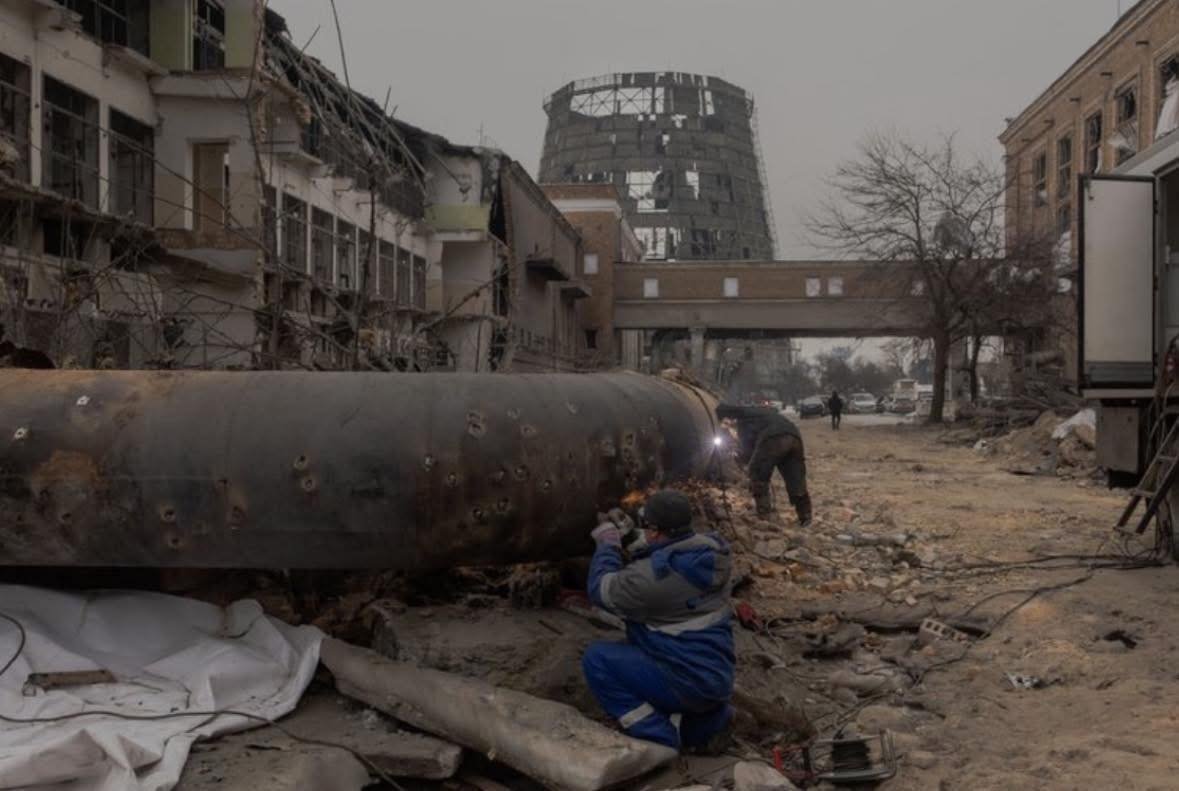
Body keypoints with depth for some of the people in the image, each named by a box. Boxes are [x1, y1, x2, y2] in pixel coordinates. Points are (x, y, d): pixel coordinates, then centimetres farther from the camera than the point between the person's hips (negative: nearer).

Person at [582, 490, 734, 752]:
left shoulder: (653, 575, -26)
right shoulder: (711, 552, -3)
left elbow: (601, 590, -9)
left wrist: (608, 543, 3)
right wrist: (633, 537, 11)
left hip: (687, 683, -8)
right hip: (718, 679, 9)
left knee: (597, 659, -7)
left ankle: (657, 737, -7)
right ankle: (707, 717, 17)